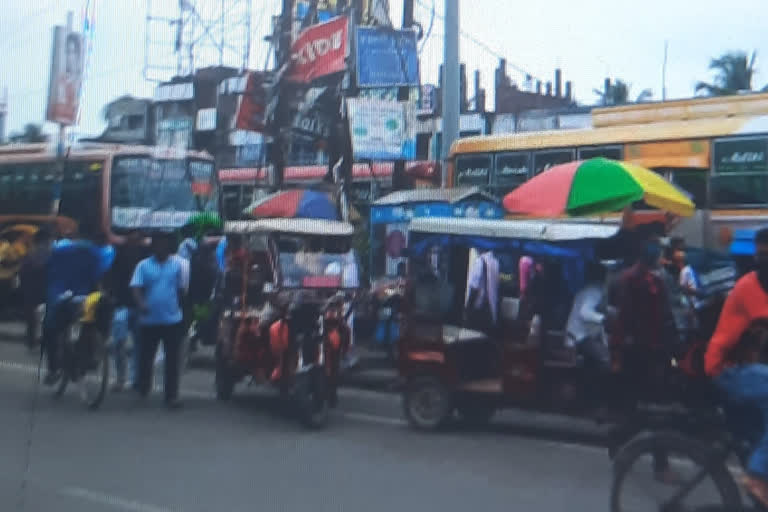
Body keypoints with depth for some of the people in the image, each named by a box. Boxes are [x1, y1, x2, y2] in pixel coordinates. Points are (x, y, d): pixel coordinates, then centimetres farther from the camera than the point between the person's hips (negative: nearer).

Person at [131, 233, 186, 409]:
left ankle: (172, 395, 2)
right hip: (149, 320, 0)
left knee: (172, 359, -1)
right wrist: (141, 303, -30)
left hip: (172, 319, 0)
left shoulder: (176, 264, 4)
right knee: (146, 357, 11)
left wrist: (180, 308, 13)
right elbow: (136, 287, -12)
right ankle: (142, 390, 30)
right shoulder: (143, 265, -1)